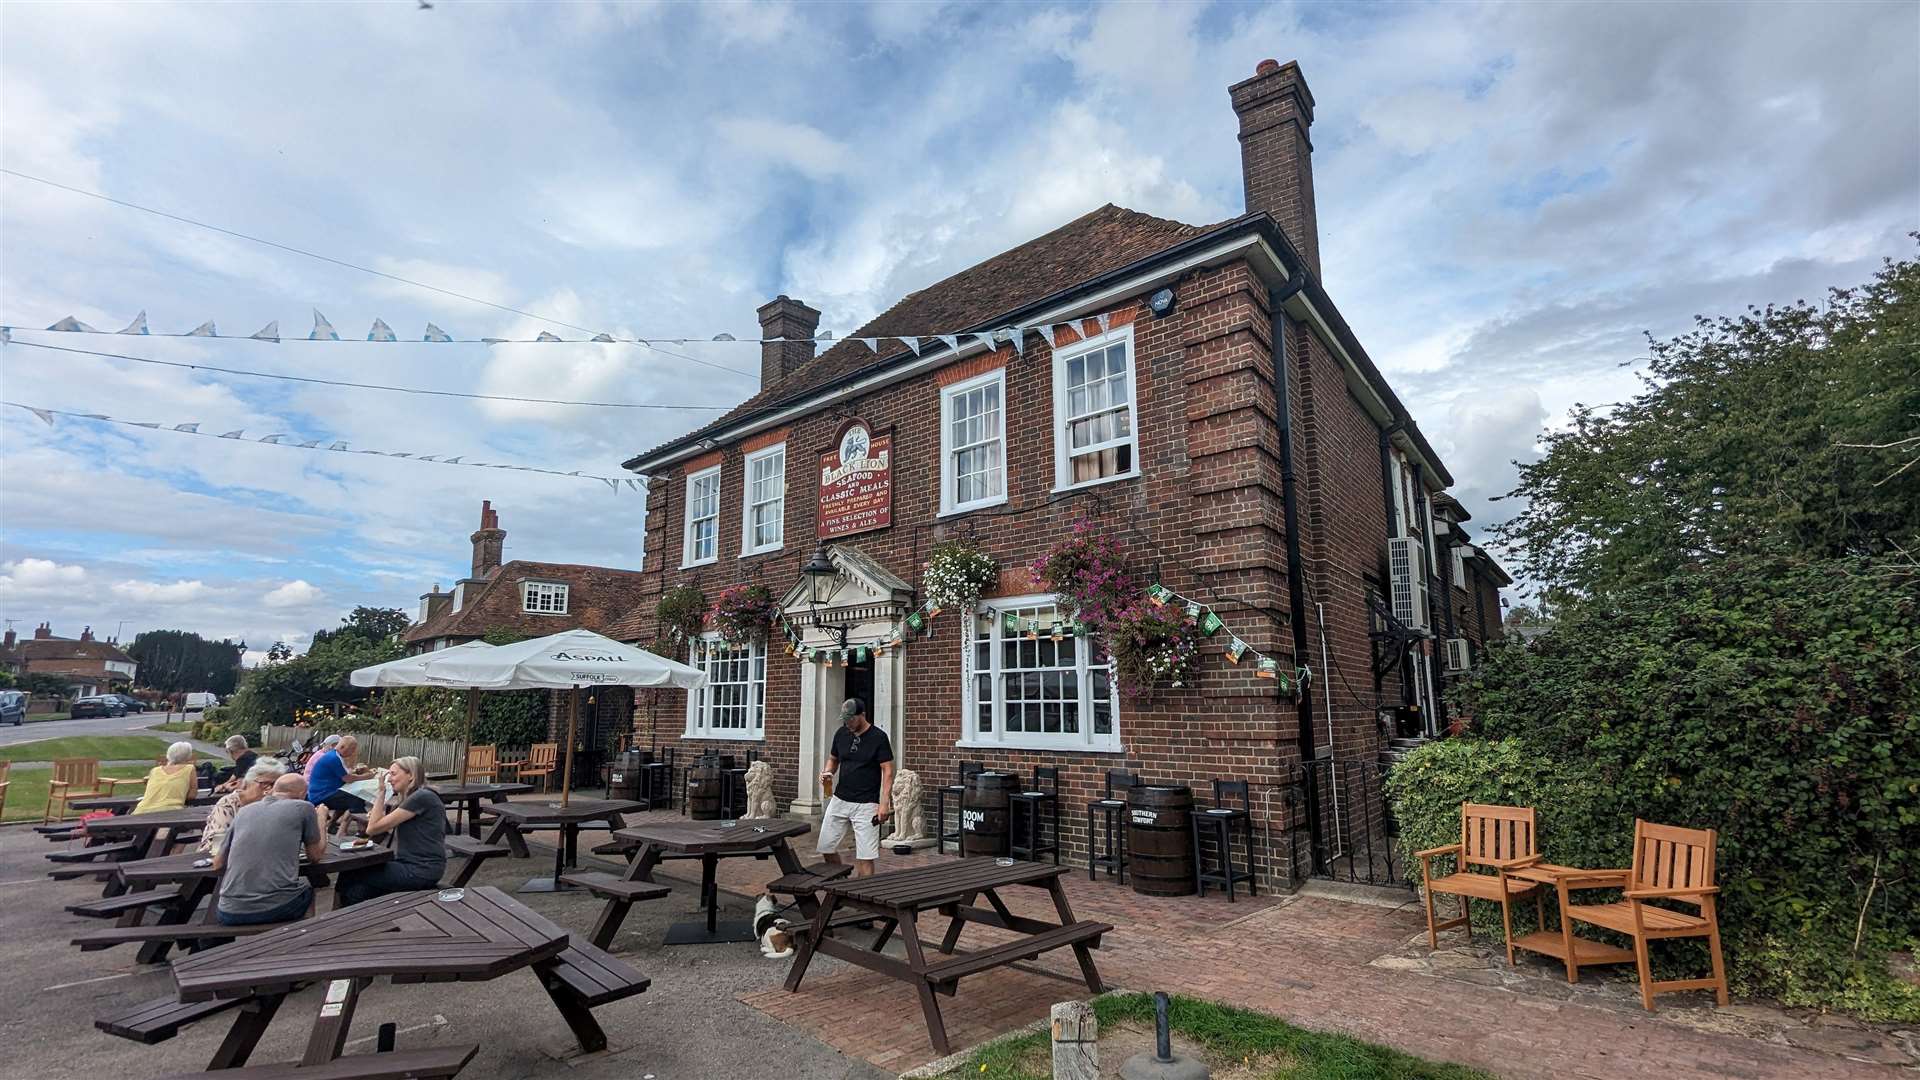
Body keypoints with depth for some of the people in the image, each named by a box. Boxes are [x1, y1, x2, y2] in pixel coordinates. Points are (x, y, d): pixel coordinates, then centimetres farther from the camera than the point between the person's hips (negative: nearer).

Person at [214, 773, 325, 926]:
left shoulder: (244, 811, 13)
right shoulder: (303, 807, 1)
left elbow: (217, 866, 19)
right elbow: (316, 855, 13)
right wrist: (321, 819, 30)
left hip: (231, 914, 3)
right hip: (279, 908, -3)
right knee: (309, 888, 31)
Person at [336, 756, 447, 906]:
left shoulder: (422, 797, -15)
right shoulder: (406, 798, 19)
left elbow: (373, 828, -12)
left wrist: (381, 791, -8)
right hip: (410, 864, 8)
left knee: (350, 876, -1)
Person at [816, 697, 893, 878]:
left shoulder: (878, 737, -10)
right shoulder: (841, 734, 5)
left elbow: (888, 771, -10)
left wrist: (885, 802, -19)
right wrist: (827, 773, -4)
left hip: (866, 804, -5)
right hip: (839, 800, 5)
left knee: (865, 855, -5)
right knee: (826, 847, 9)